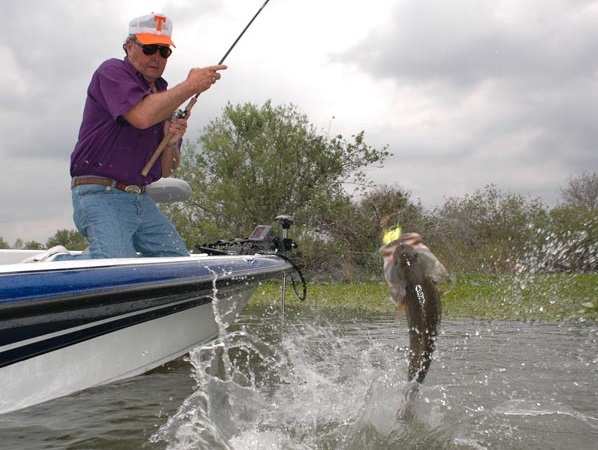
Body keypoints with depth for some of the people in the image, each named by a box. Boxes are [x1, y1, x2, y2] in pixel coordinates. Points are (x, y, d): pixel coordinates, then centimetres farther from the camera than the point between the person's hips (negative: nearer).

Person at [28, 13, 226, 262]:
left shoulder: (163, 97, 18)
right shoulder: (112, 71, -3)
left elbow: (166, 170, 19)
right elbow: (142, 116, -25)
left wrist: (172, 142, -4)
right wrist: (190, 86, -15)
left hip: (141, 200, 8)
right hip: (100, 195, -8)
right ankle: (52, 262, -1)